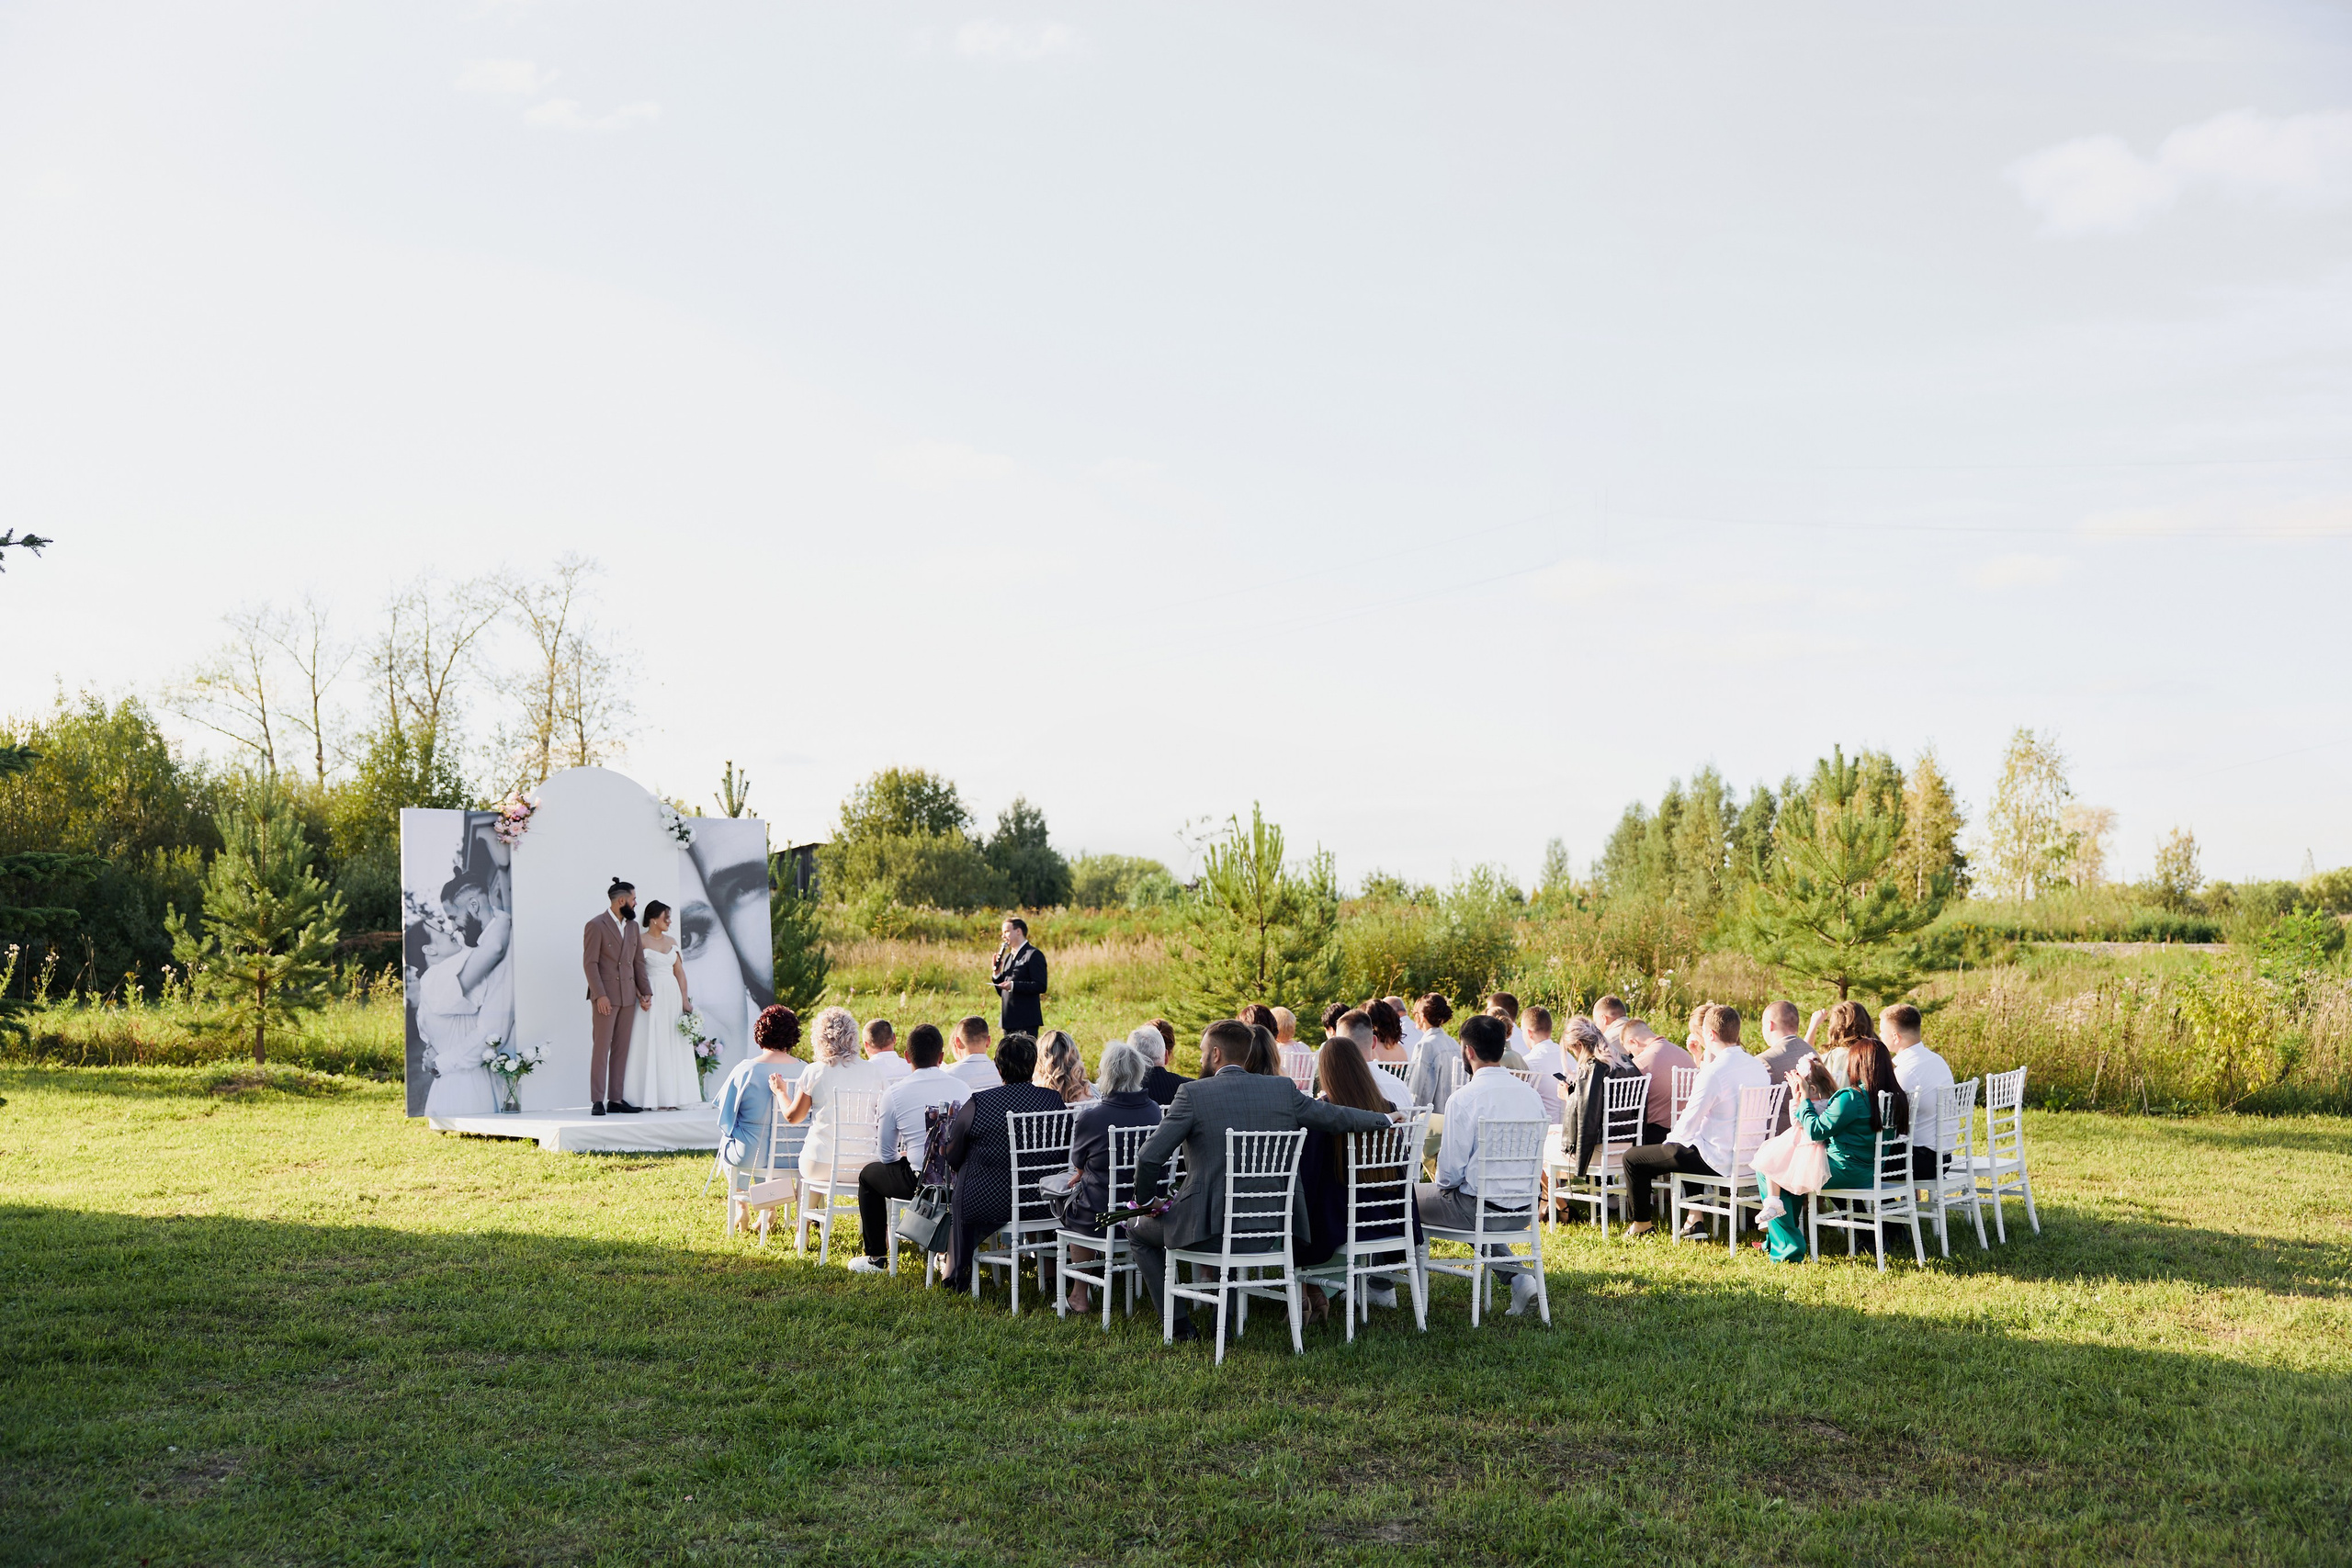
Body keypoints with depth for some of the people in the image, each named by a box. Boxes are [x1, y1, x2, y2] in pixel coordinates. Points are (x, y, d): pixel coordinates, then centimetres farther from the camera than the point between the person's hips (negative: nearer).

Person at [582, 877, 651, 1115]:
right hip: (606, 997, -6)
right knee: (601, 1048, -5)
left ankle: (616, 1099, 9)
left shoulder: (633, 926, 14)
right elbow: (590, 963, -10)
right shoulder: (596, 926, -6)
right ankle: (597, 1101, -4)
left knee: (621, 1049, 6)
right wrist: (600, 995, -17)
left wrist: (645, 992, 9)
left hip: (628, 997, 6)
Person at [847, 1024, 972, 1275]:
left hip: (921, 1181, -5)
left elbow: (885, 1154, 2)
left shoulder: (894, 1094, -8)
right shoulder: (962, 1087, 2)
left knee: (869, 1174, 26)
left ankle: (876, 1258, 32)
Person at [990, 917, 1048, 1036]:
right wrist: (996, 973, 3)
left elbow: (1040, 986, -17)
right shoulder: (1007, 957, 20)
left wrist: (1013, 986, -24)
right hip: (1009, 1021, 8)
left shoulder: (1034, 955, -7)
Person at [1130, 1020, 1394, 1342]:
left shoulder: (1194, 1093, -11)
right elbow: (1337, 1117, 11)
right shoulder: (1283, 1089, 0)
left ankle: (1181, 1326, 20)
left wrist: (1147, 1199, 6)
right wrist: (1385, 1118, 30)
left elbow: (1149, 1156, -13)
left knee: (1138, 1231, 22)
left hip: (1210, 1226, -5)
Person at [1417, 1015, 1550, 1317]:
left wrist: (1442, 1185, 7)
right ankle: (1518, 1275, 16)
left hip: (1476, 1207, -6)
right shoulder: (1530, 1094, 2)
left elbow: (1450, 1170, -15)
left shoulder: (1464, 1098, -18)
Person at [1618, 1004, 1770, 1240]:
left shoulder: (1713, 1072, -23)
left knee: (1633, 1159, 6)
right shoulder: (1757, 1066, 2)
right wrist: (1708, 1061, 13)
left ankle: (1642, 1224, 26)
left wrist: (1670, 1137, 4)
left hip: (1719, 1159, -8)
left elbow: (1687, 1127, -17)